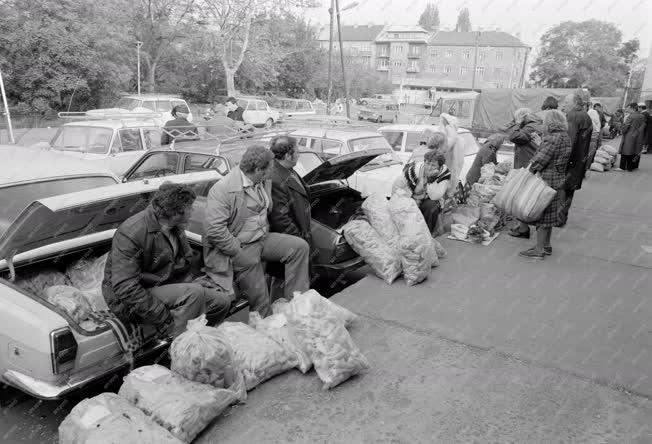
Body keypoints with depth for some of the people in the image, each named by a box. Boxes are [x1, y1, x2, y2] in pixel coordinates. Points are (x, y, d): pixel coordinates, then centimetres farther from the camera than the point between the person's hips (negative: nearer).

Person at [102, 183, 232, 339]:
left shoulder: (175, 228, 2)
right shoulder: (130, 234, -25)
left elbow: (190, 262, 15)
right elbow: (126, 288, -29)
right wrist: (165, 321, -30)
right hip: (130, 303, -8)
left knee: (223, 301, -1)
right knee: (194, 293, -30)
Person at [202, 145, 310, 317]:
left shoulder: (264, 183, 5)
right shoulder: (223, 190, -21)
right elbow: (214, 230, -26)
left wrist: (265, 233, 12)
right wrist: (238, 253, -22)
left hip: (262, 238, 8)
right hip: (240, 247, -8)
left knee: (300, 246, -7)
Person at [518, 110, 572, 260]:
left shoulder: (553, 138, -19)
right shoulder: (565, 137, 9)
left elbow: (541, 159, -20)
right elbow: (561, 161, 11)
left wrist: (530, 171, -9)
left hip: (547, 181, -9)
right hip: (558, 180, 9)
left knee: (542, 213, -1)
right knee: (549, 213, 18)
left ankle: (539, 250, 7)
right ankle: (546, 245, 29)